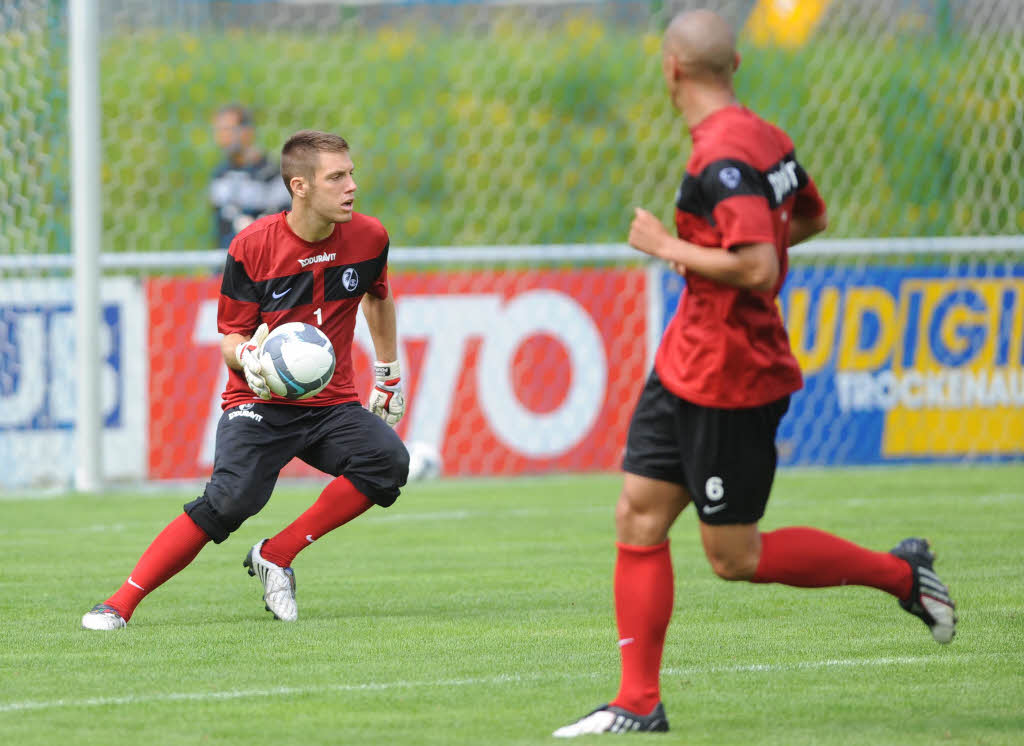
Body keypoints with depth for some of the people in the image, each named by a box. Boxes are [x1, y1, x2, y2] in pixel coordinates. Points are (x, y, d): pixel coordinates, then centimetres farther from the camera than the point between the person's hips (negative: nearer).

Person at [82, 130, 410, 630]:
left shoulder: (367, 237, -1)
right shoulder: (251, 246, -10)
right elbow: (230, 335, -3)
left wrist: (389, 374, 27)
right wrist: (248, 357, -26)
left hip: (332, 402, 4)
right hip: (259, 402, -4)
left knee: (389, 461, -26)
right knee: (230, 500, -28)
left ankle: (277, 555, -13)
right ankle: (120, 604, -19)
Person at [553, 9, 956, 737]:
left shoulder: (723, 159, -23)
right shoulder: (764, 137, 7)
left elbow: (757, 267, -31)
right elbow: (811, 218, 24)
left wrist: (670, 248, -18)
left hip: (727, 381, -10)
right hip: (687, 369, 10)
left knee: (735, 557, 0)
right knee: (639, 517, 6)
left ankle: (900, 572, 13)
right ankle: (638, 704, 7)